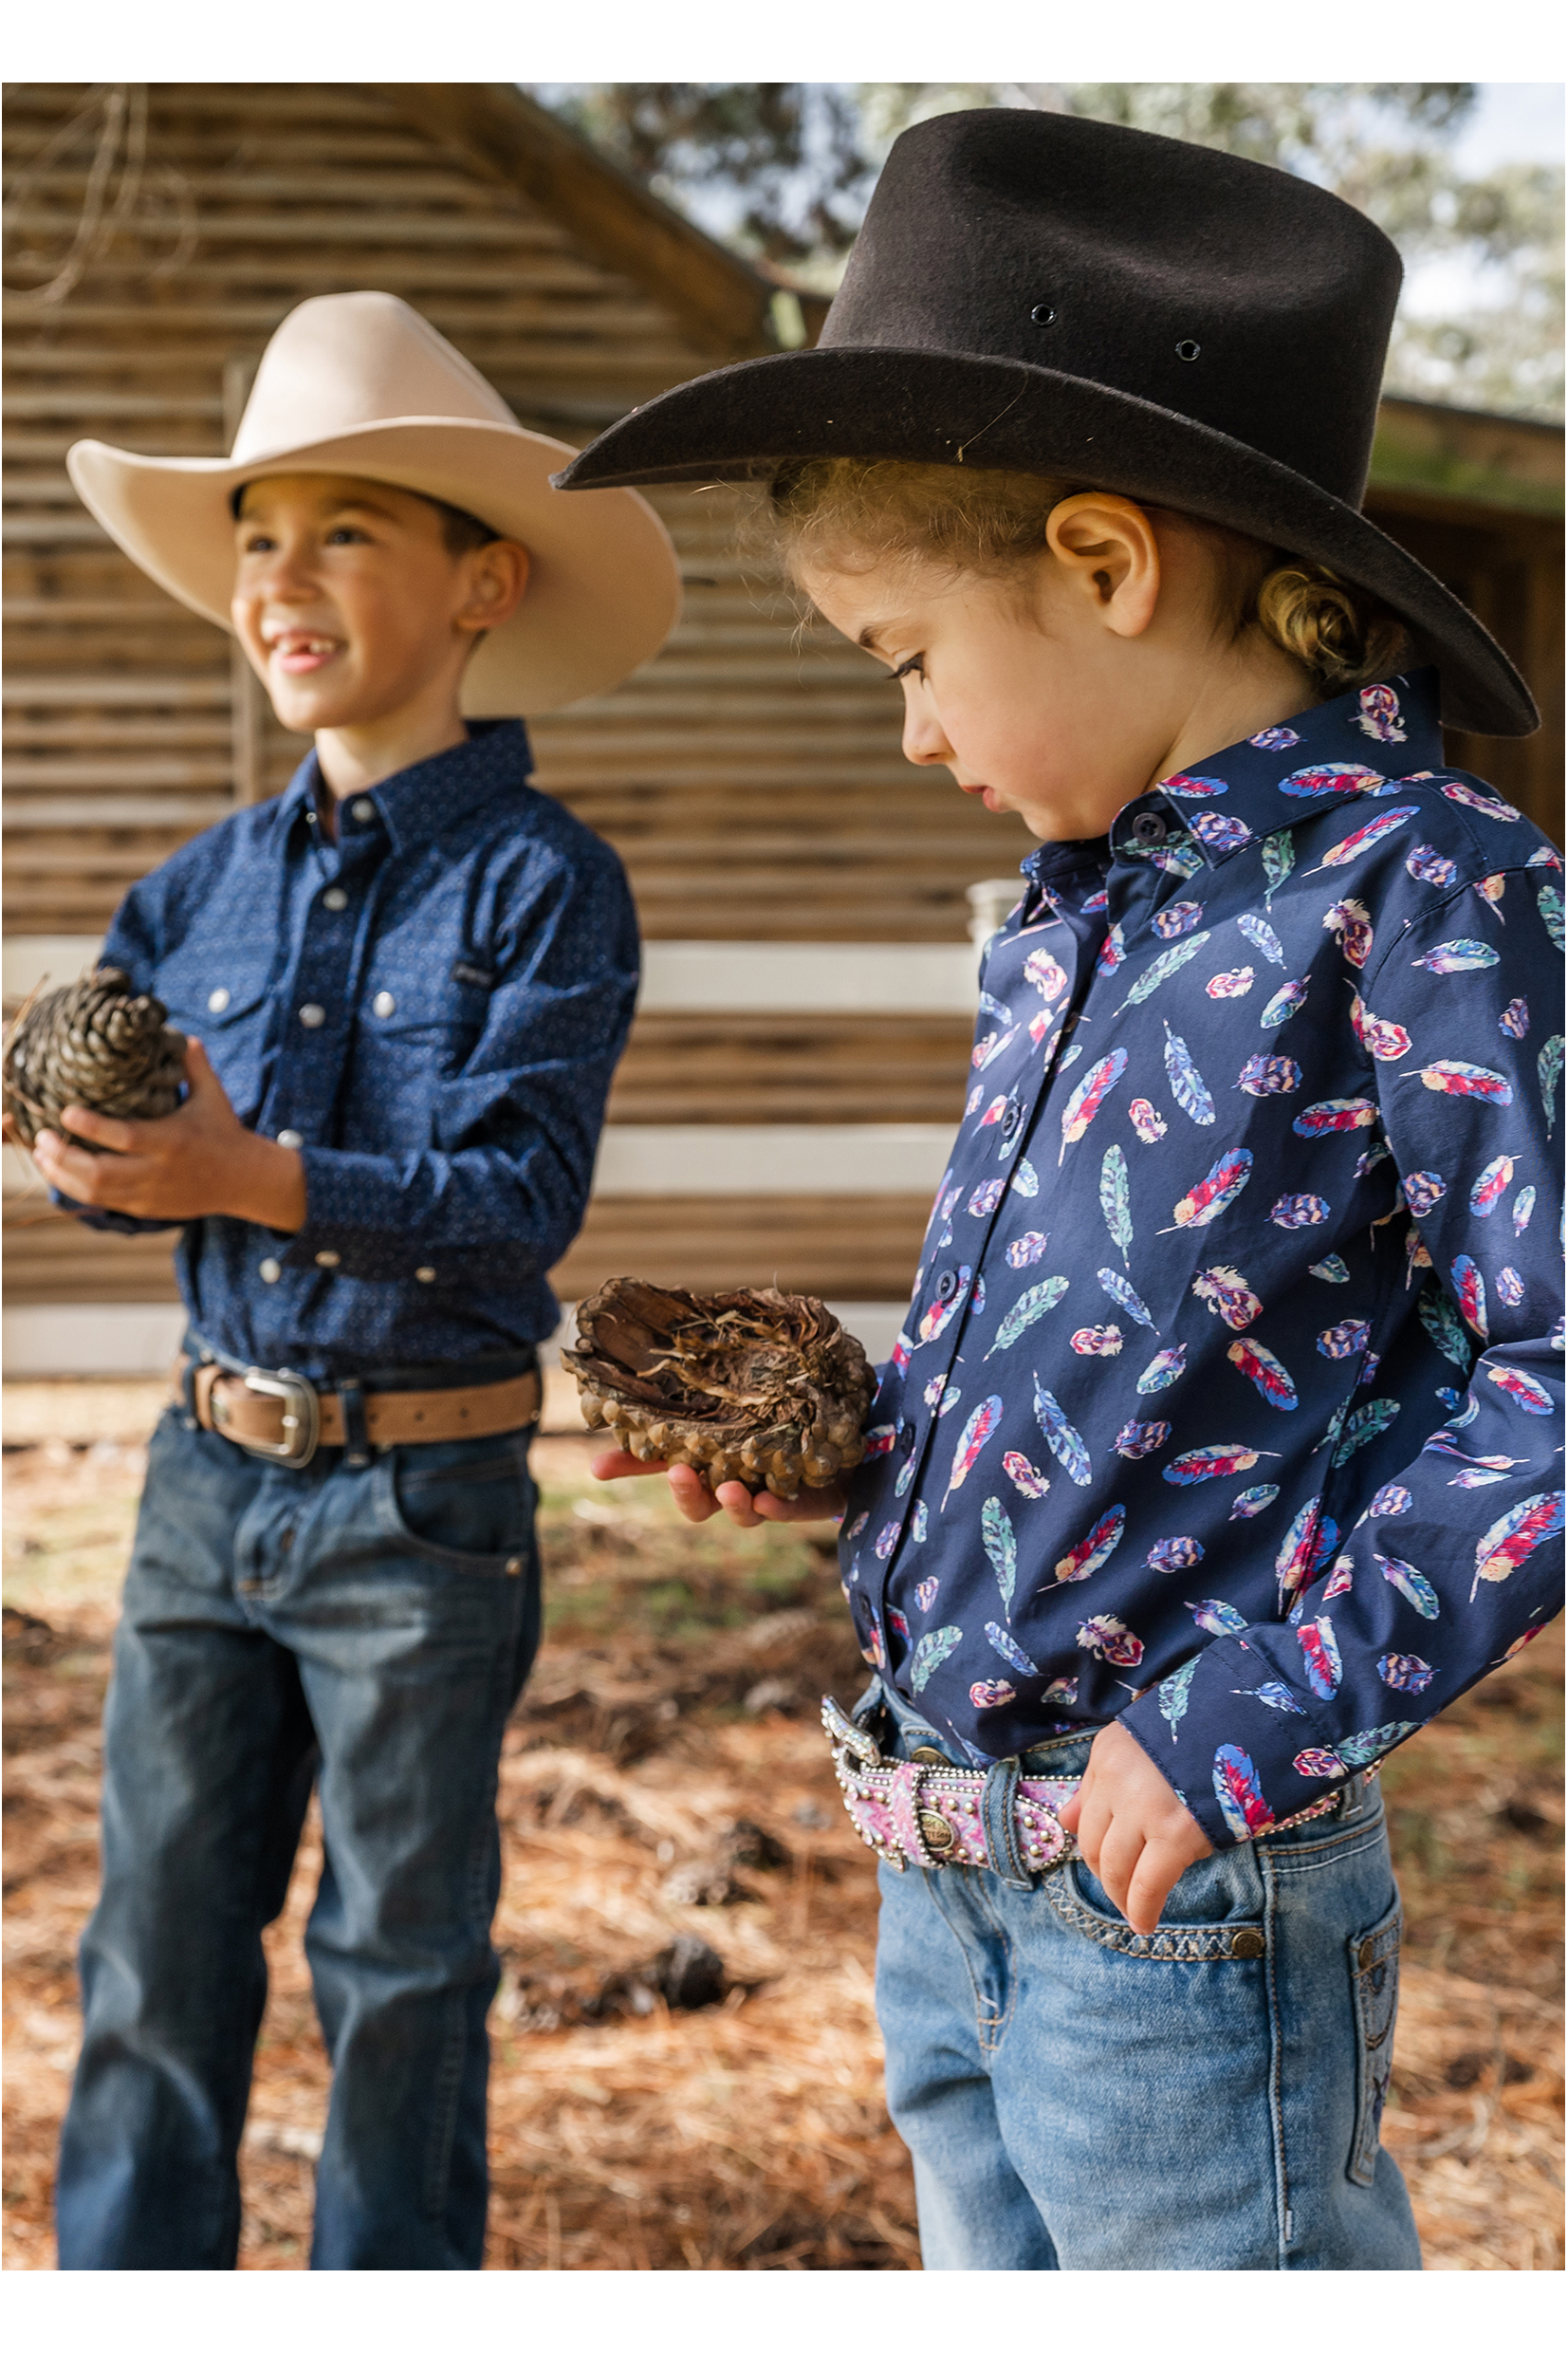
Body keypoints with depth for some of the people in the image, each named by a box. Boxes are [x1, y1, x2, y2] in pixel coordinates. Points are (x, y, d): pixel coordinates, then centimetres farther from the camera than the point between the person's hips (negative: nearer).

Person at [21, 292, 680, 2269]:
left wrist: (245, 1176, -31)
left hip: (421, 1503, -4)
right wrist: (100, 1154, -18)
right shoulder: (204, 887, 5)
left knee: (398, 1964, 9)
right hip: (210, 1470, 5)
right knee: (157, 1938, 11)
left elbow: (519, 1196, -19)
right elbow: (113, 1143, 6)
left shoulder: (540, 884, -10)